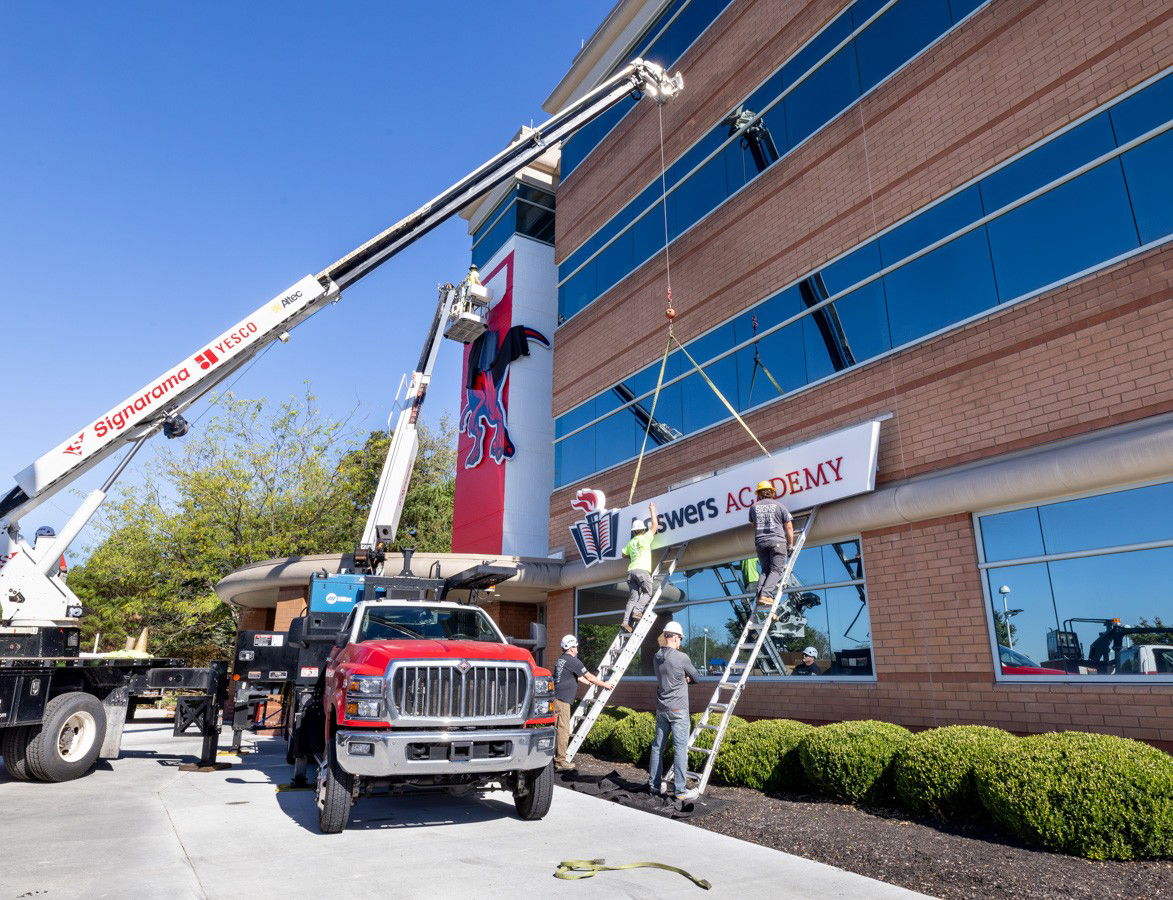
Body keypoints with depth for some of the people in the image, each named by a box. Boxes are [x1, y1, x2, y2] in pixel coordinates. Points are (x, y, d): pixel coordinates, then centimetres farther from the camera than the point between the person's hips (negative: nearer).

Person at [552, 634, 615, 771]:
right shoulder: (572, 660, -11)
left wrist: (592, 683, 36)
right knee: (564, 729, -6)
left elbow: (578, 677, 28)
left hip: (555, 698, 10)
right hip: (562, 700, -10)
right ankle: (560, 761, -5)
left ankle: (553, 756, 19)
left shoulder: (561, 660, 19)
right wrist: (604, 684, 9)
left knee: (556, 728, 14)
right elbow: (588, 676, -4)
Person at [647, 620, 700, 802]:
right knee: (680, 748, -3)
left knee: (658, 746, 12)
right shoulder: (681, 657, -15)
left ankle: (654, 785, 20)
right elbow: (695, 677, 1)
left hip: (661, 709, 7)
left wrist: (684, 678, 7)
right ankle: (681, 790, -1)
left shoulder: (657, 657, 5)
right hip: (678, 710, -7)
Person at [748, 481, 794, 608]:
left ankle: (759, 595, -7)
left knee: (765, 570, 10)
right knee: (776, 570, -3)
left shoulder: (754, 507, 13)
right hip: (778, 541, -3)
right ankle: (766, 594, -20)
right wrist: (790, 544, 13)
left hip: (760, 542, 3)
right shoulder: (779, 506, 6)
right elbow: (789, 527, 5)